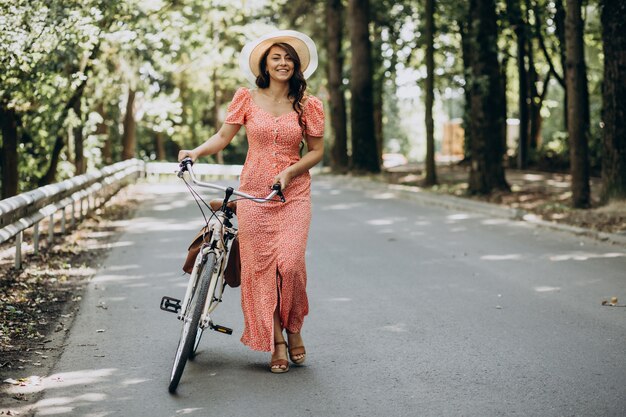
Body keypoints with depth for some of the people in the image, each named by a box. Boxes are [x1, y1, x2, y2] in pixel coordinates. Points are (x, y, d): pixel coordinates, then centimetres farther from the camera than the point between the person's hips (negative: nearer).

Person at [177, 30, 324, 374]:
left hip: (293, 193, -1)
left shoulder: (307, 105, 4)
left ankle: (294, 328, 14)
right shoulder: (247, 99, 5)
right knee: (260, 266, -1)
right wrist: (197, 151, -13)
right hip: (253, 194, 1)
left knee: (290, 263, -13)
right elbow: (223, 136, 5)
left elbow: (316, 151, 6)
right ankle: (276, 344, 9)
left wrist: (290, 172, -9)